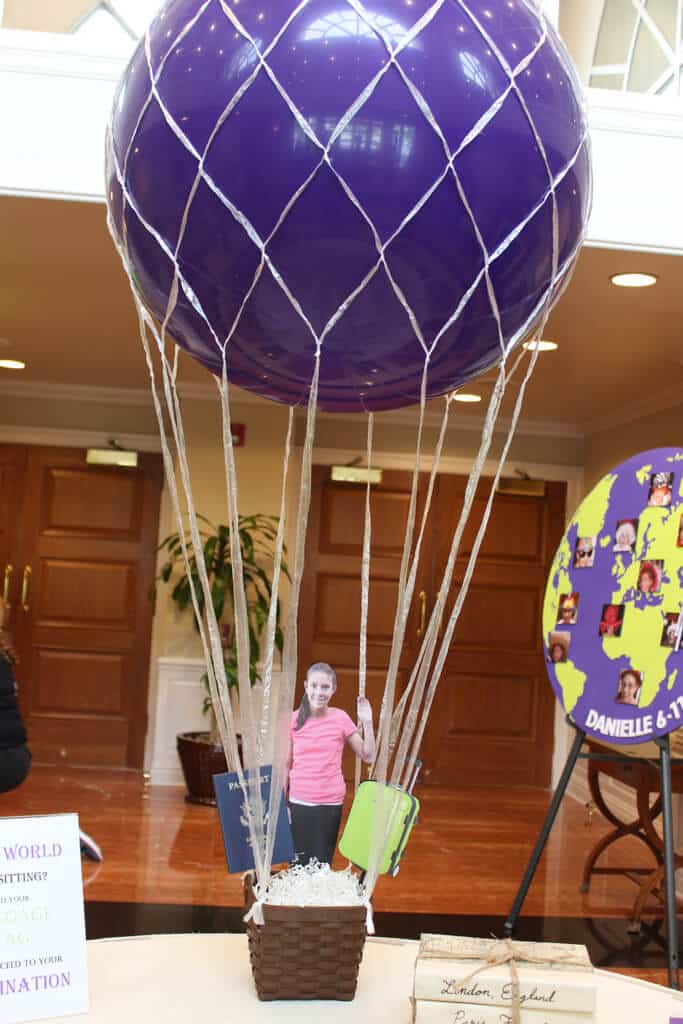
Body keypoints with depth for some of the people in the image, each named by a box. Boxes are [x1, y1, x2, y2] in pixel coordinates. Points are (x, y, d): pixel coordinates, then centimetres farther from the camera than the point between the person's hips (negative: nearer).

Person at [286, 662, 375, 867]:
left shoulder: (340, 718, -3)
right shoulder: (294, 719, -1)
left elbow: (368, 756, 0)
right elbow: (286, 765, 5)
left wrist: (367, 723, -11)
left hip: (330, 803, -1)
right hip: (298, 803, 1)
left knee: (322, 864, -2)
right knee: (298, 865, 0)